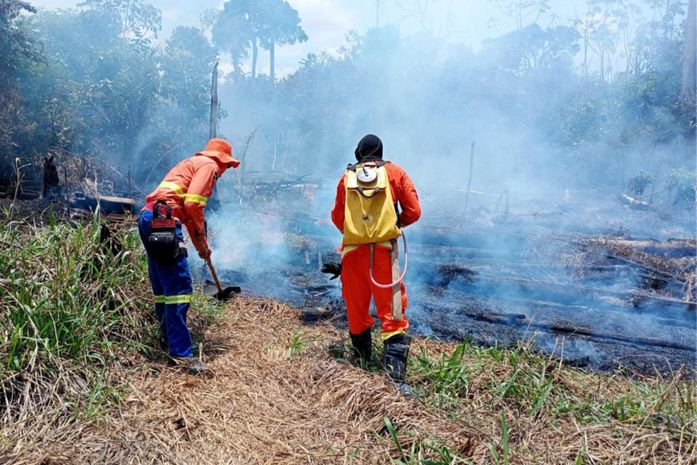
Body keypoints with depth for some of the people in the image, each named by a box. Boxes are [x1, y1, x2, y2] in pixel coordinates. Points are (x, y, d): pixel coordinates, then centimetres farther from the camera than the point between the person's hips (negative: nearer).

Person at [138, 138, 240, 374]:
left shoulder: (193, 163, 30)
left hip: (149, 220, 10)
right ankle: (181, 352, -10)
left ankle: (170, 339, 27)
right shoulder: (208, 165, 1)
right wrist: (201, 236, 1)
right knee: (179, 286, -11)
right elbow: (193, 204, -14)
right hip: (163, 221, -10)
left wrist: (200, 245, 39)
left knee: (162, 287, 16)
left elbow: (187, 208, 36)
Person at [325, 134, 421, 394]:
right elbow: (413, 212, 4)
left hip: (353, 251, 2)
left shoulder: (347, 177, 10)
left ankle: (363, 359, 30)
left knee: (356, 309, 15)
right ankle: (396, 375, -7)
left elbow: (337, 218, 12)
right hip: (384, 249, -1)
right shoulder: (394, 173, 8)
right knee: (392, 313, -2)